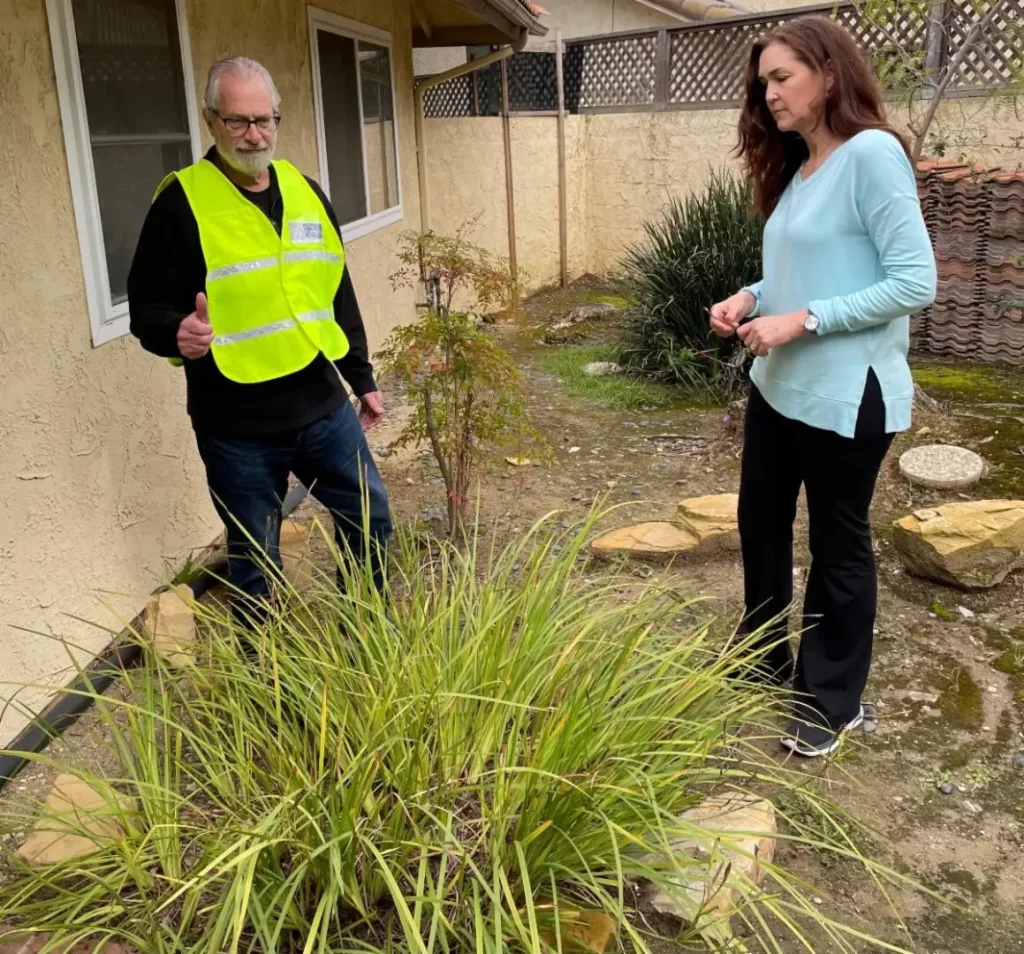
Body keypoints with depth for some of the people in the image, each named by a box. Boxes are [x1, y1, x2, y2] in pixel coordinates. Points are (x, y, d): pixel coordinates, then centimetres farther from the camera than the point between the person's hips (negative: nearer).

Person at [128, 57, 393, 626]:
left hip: (323, 406, 5)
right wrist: (177, 333, -31)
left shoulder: (304, 190, 8)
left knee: (370, 519, 15)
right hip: (238, 424, -5)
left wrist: (362, 380, 17)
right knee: (256, 558, 9)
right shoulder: (182, 201, -9)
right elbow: (147, 305, -8)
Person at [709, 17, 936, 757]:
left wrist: (801, 320, -22)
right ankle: (765, 654, 40)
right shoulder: (797, 167, 10)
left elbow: (916, 281, -20)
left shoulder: (872, 154, -15)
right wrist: (751, 299, -2)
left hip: (846, 395, -8)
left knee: (838, 543, 7)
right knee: (761, 522, 18)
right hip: (778, 386, 8)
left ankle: (834, 701, 26)